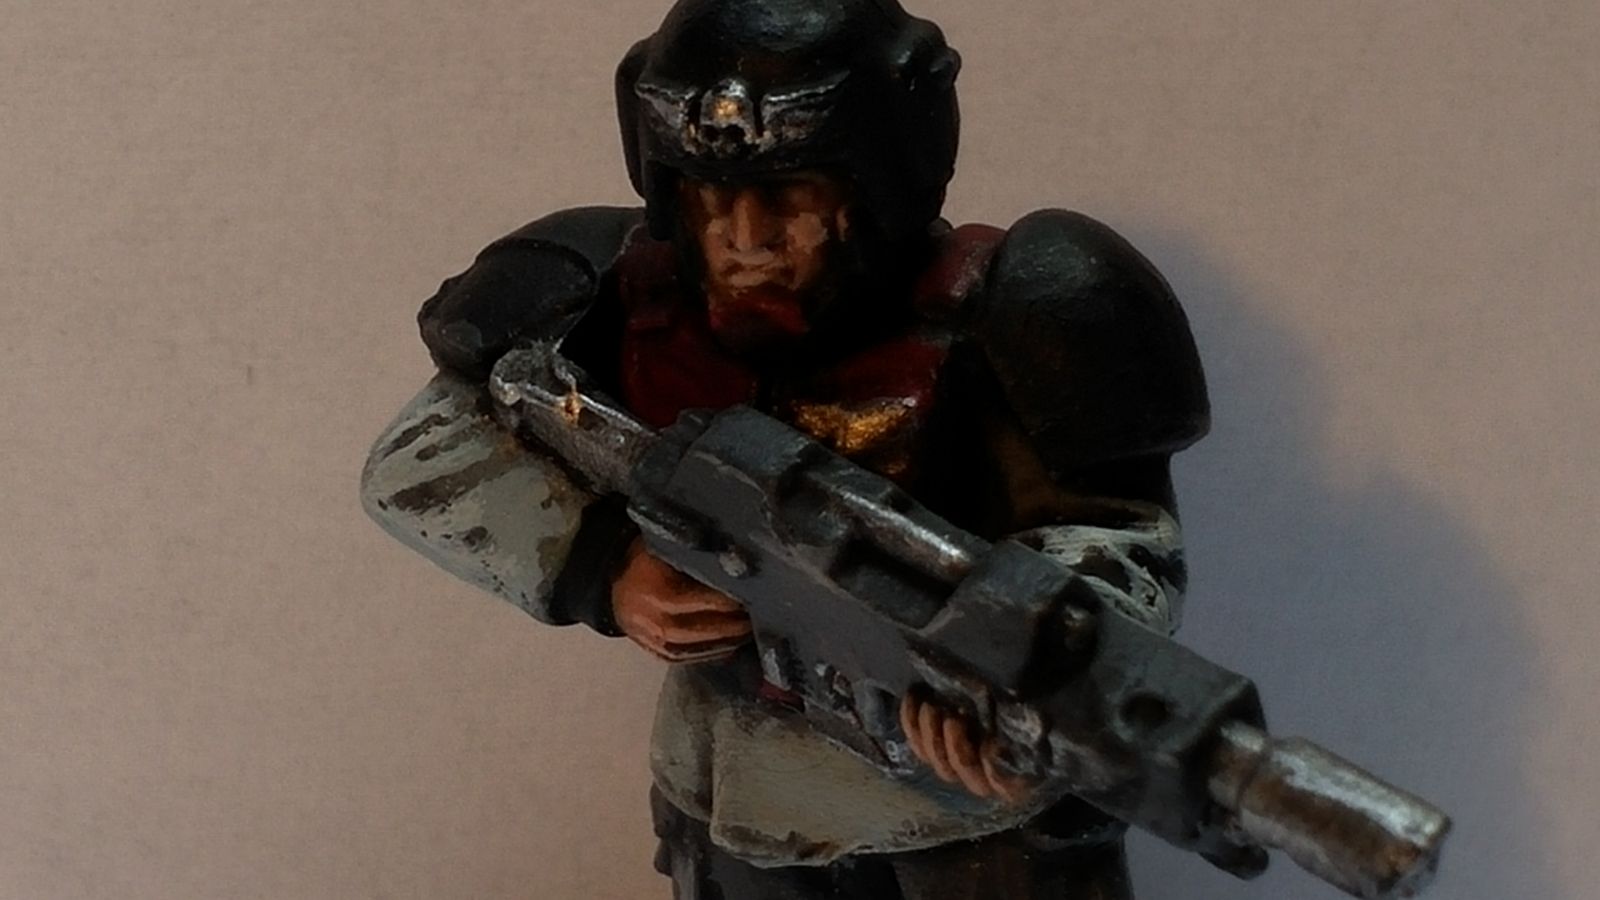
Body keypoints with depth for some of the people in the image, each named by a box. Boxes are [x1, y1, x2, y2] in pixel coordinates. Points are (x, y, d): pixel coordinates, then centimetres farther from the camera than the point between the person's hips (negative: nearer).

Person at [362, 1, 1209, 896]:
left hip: (978, 817, -3)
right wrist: (600, 561, -25)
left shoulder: (985, 327, -18)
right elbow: (415, 458, -8)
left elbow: (1116, 536, -22)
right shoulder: (641, 318, -10)